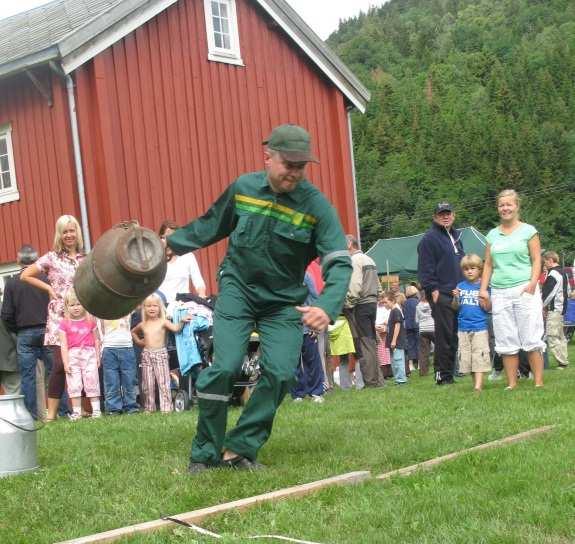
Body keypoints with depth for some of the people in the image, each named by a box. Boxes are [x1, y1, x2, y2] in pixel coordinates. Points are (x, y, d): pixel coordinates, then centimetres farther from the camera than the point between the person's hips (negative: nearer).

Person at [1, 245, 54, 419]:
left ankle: (31, 413, 3)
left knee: (27, 376, 4)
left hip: (24, 335, 0)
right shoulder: (47, 280, -2)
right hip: (47, 332, 1)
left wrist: (17, 330, 13)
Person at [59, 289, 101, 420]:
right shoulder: (65, 323, -1)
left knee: (92, 382, 2)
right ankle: (76, 411, 6)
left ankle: (96, 409, 6)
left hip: (89, 355, 1)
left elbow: (96, 340, 11)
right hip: (73, 355, -1)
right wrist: (65, 362, -7)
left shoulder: (90, 321, 5)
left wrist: (97, 356, 8)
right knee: (74, 385, 1)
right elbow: (63, 344, -3)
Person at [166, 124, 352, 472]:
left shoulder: (317, 206, -16)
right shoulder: (243, 188, -7)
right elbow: (211, 225, 12)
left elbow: (340, 263, -22)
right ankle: (205, 454, 1)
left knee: (280, 373, -13)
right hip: (238, 290, 0)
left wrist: (328, 308, -39)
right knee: (224, 367, -15)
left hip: (284, 301, 0)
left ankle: (240, 449, 5)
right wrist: (172, 244, 19)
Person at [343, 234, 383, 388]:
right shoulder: (369, 260, 18)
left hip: (359, 306, -9)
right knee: (372, 342, 11)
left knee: (364, 345, -6)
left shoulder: (354, 260, -10)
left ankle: (371, 382, -7)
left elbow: (355, 287, -19)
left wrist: (346, 306, -13)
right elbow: (378, 287, 18)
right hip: (372, 303, 9)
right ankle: (378, 380, 12)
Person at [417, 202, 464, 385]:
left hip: (457, 293, 8)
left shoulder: (456, 236, 20)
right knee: (444, 335, -8)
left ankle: (450, 372, 13)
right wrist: (433, 289, -16)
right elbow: (425, 268, -10)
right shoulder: (429, 238, -5)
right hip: (440, 294, -8)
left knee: (454, 335, 8)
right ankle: (443, 375, -4)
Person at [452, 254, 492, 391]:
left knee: (479, 356, -8)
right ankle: (475, 382, 18)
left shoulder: (483, 286, -1)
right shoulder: (461, 286, 7)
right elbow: (455, 307, 7)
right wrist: (456, 298, -11)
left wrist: (484, 299, -19)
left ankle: (478, 385, -12)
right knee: (466, 357, 8)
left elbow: (488, 308, 0)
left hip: (479, 327, -4)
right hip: (463, 327, 4)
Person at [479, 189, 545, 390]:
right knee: (507, 342, 4)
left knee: (531, 339, -6)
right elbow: (488, 264, 16)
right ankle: (511, 385, 8)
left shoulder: (528, 230, 4)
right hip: (499, 293, 4)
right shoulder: (492, 234, 15)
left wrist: (533, 283, -14)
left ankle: (539, 383, -3)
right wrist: (483, 289, 7)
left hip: (524, 290, -4)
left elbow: (537, 260, 0)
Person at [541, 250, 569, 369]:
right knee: (560, 336, 13)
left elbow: (548, 293, -17)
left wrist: (541, 305, -4)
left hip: (554, 309, -10)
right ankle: (564, 361, 15)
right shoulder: (562, 273, 16)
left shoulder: (553, 274, -14)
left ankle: (562, 362, -12)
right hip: (562, 308, 10)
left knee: (552, 337, -10)